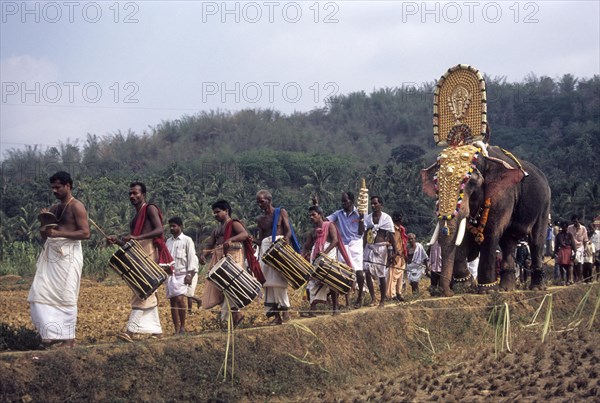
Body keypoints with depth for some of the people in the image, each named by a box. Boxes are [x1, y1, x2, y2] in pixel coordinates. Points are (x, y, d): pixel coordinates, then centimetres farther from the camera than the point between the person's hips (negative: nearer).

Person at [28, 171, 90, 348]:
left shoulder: (76, 207, -6)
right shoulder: (53, 208, 17)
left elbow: (85, 233, -15)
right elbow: (45, 235, 23)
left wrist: (58, 233, -20)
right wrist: (44, 223, 2)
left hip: (68, 254, -8)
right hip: (51, 254, 8)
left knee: (66, 296, -7)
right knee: (40, 294, 2)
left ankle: (68, 338, -2)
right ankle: (53, 334, 7)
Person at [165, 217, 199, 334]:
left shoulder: (187, 240, 0)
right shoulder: (169, 241, 16)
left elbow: (192, 258, -5)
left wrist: (190, 275, -13)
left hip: (182, 274, -6)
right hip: (170, 275, 6)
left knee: (180, 298, -20)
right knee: (172, 301, 3)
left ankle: (182, 326, -9)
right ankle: (176, 330, 6)